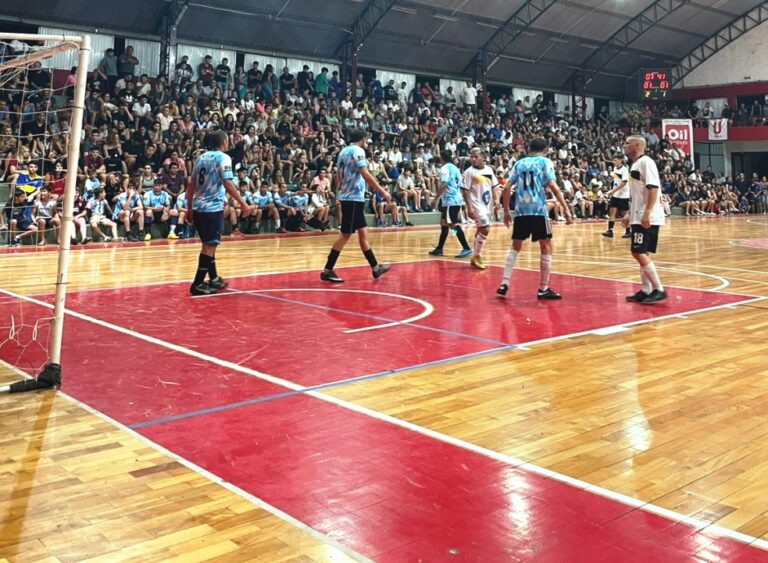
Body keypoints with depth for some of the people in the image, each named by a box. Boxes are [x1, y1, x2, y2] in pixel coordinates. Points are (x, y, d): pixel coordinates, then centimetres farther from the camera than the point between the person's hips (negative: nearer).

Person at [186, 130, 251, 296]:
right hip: (213, 208, -8)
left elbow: (191, 185, 15)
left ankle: (213, 279, 28)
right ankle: (198, 284, -6)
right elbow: (228, 184, -17)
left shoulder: (201, 157, 15)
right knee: (210, 245, -4)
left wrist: (189, 208, 20)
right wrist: (243, 204, -13)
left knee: (209, 244, 18)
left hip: (199, 207, 8)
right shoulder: (223, 157, -7)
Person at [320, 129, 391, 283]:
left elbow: (338, 175, 18)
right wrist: (383, 192, -18)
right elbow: (365, 174, -20)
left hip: (347, 196, 10)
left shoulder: (344, 151, 15)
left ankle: (375, 267, 21)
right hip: (354, 197, -10)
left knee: (362, 233, 14)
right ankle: (327, 270, -6)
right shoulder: (358, 151, -11)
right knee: (345, 234, -7)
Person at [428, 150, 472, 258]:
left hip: (450, 200, -10)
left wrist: (435, 199, -17)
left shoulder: (445, 168, -9)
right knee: (444, 223, 15)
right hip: (456, 199, 10)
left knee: (454, 224, -10)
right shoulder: (455, 168, 19)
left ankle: (466, 248, -13)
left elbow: (443, 185, -21)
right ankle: (439, 249, 20)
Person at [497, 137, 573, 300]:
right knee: (546, 248, 6)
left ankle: (504, 284, 8)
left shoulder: (519, 163, 16)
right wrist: (566, 208, -11)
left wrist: (506, 211, 17)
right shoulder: (545, 162, 5)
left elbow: (506, 188, 10)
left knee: (515, 247, 16)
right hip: (538, 210, -4)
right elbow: (553, 186, -9)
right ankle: (543, 289, 6)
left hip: (520, 211, 4)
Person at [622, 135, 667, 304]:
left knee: (639, 253, -11)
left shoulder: (645, 161, -12)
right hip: (639, 217, 10)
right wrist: (630, 214, 23)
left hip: (647, 218, -10)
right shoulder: (635, 164, 17)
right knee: (641, 254, 11)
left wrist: (647, 213, -27)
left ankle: (659, 290, -8)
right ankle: (646, 290, 15)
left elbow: (653, 188, -21)